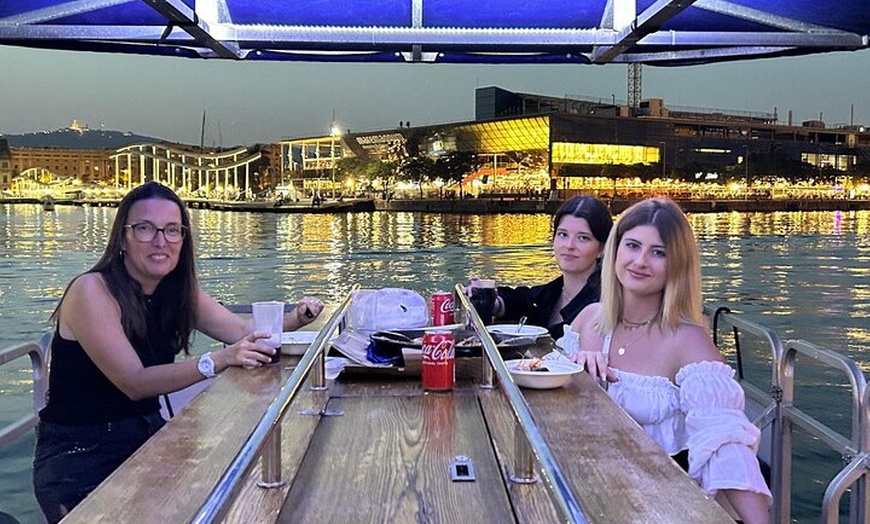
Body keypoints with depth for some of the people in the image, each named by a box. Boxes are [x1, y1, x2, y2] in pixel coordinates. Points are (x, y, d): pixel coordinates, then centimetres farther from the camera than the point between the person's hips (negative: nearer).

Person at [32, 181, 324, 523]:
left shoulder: (178, 291, 3)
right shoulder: (92, 290, -18)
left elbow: (243, 331, -3)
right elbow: (134, 383, -25)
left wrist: (294, 319, -21)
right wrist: (218, 360, -35)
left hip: (146, 436, 6)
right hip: (77, 456, -6)